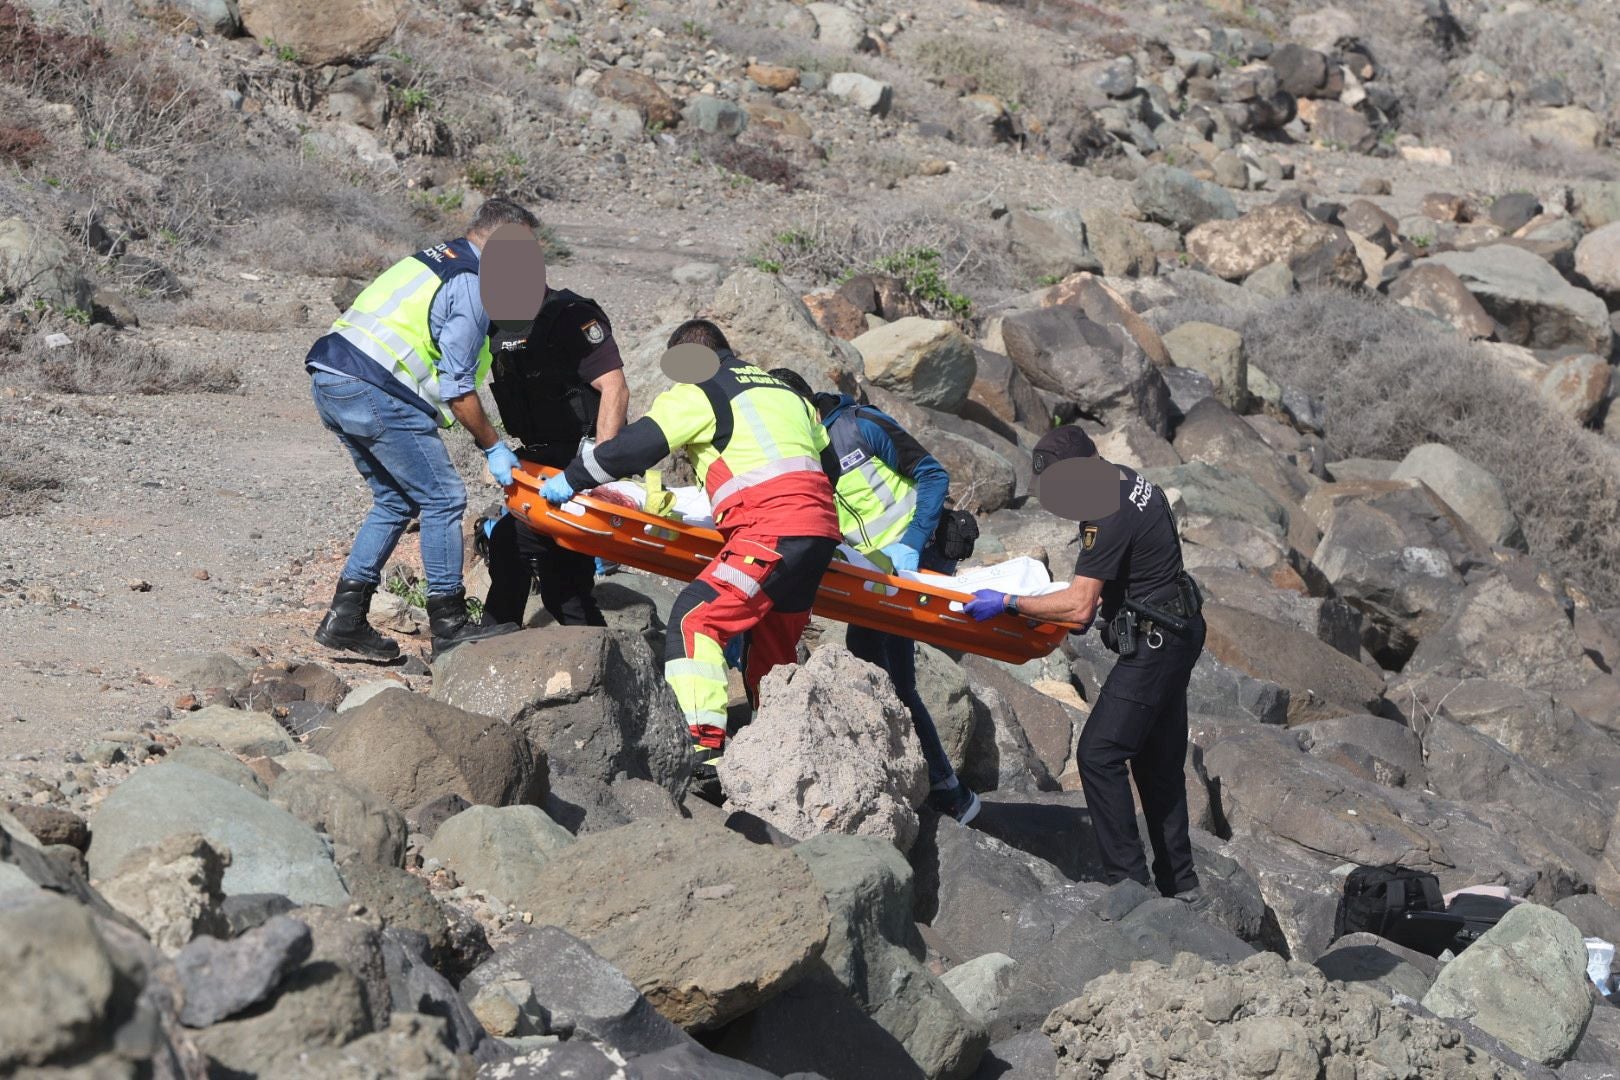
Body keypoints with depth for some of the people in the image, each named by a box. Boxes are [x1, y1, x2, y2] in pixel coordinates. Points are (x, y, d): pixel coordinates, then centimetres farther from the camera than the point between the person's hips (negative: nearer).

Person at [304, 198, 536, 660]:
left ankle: (345, 618, 14)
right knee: (442, 498, -1)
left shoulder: (432, 258, 22)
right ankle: (449, 625, 2)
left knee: (396, 500, 18)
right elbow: (457, 389, -10)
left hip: (328, 381, 10)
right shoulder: (471, 287, -7)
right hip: (374, 392, -10)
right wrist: (494, 448, 1)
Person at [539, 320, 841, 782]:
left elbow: (637, 445, -4)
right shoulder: (785, 390, 29)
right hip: (821, 530, 8)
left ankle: (708, 749, -27)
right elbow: (828, 463, 33)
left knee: (694, 619, -13)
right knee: (771, 655, 17)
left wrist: (570, 479, 8)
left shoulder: (698, 392, 5)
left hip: (770, 531, -8)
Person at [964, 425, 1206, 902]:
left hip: (1152, 645, -11)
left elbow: (1078, 607, -25)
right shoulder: (1129, 479, 8)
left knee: (1099, 754, -10)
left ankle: (1127, 879, -9)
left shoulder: (1108, 515, -23)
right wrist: (1098, 600, 17)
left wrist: (1009, 602, -19)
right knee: (1159, 761, 15)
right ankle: (1179, 884, 21)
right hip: (1179, 633, 11)